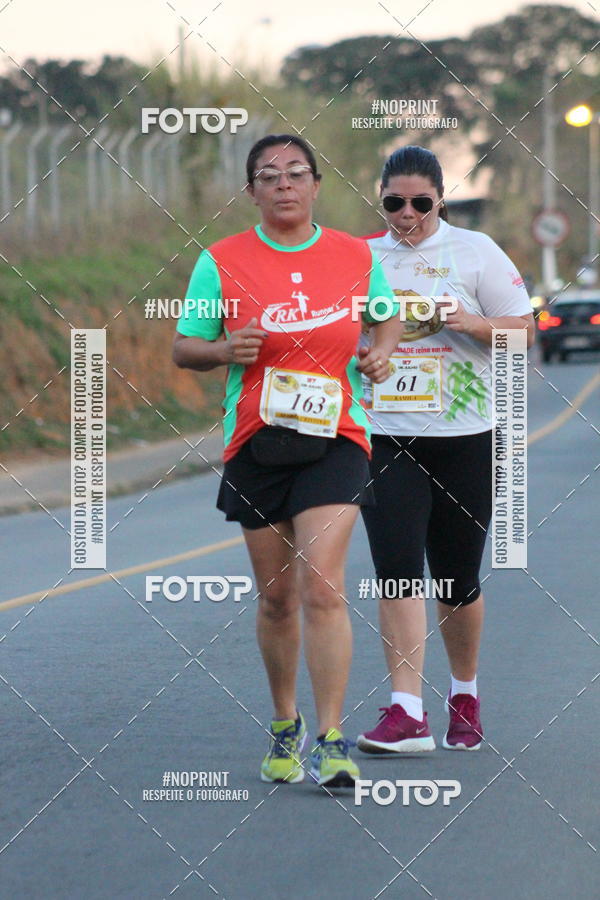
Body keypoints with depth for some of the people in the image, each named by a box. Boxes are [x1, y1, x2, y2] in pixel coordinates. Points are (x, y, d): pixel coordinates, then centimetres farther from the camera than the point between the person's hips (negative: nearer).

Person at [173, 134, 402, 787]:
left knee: (322, 587, -15)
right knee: (276, 598, 8)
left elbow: (387, 315, 23)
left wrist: (382, 351, 2)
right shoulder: (221, 262, 1)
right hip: (255, 442, 1)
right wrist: (224, 350, -16)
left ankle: (330, 743, -14)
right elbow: (183, 348, 4)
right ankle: (284, 726, 29)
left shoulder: (356, 256, 5)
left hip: (334, 438, -1)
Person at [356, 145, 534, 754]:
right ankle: (406, 711, -16)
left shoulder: (475, 251, 2)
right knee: (397, 567, -12)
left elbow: (524, 329, 3)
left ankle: (465, 695, 30)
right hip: (385, 435, 1)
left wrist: (472, 323, -15)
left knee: (457, 577, 8)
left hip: (462, 436, -1)